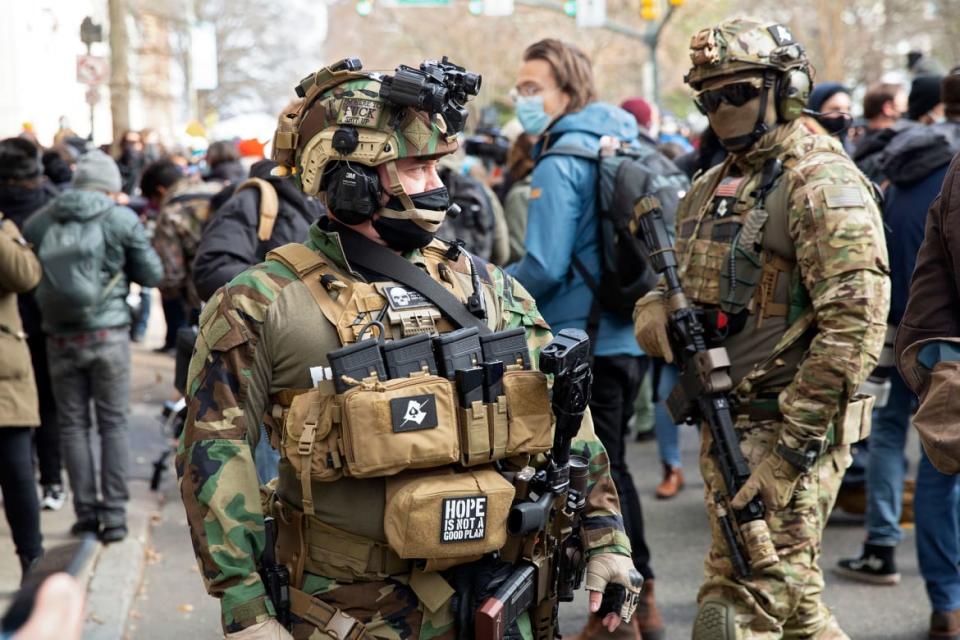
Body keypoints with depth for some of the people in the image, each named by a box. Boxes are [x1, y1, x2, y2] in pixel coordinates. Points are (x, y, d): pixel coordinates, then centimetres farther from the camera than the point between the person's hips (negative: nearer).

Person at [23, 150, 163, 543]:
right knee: (113, 424, 6)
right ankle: (114, 514, 4)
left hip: (60, 337, 2)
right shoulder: (121, 219, -5)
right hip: (108, 334, -2)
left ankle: (86, 511, 12)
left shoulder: (41, 221, 2)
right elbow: (152, 275, 0)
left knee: (72, 424, 11)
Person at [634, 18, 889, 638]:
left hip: (788, 426, -9)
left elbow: (854, 325, -20)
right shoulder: (713, 186, 14)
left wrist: (792, 451, -22)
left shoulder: (822, 182, -13)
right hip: (727, 424, 9)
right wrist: (655, 308, -3)